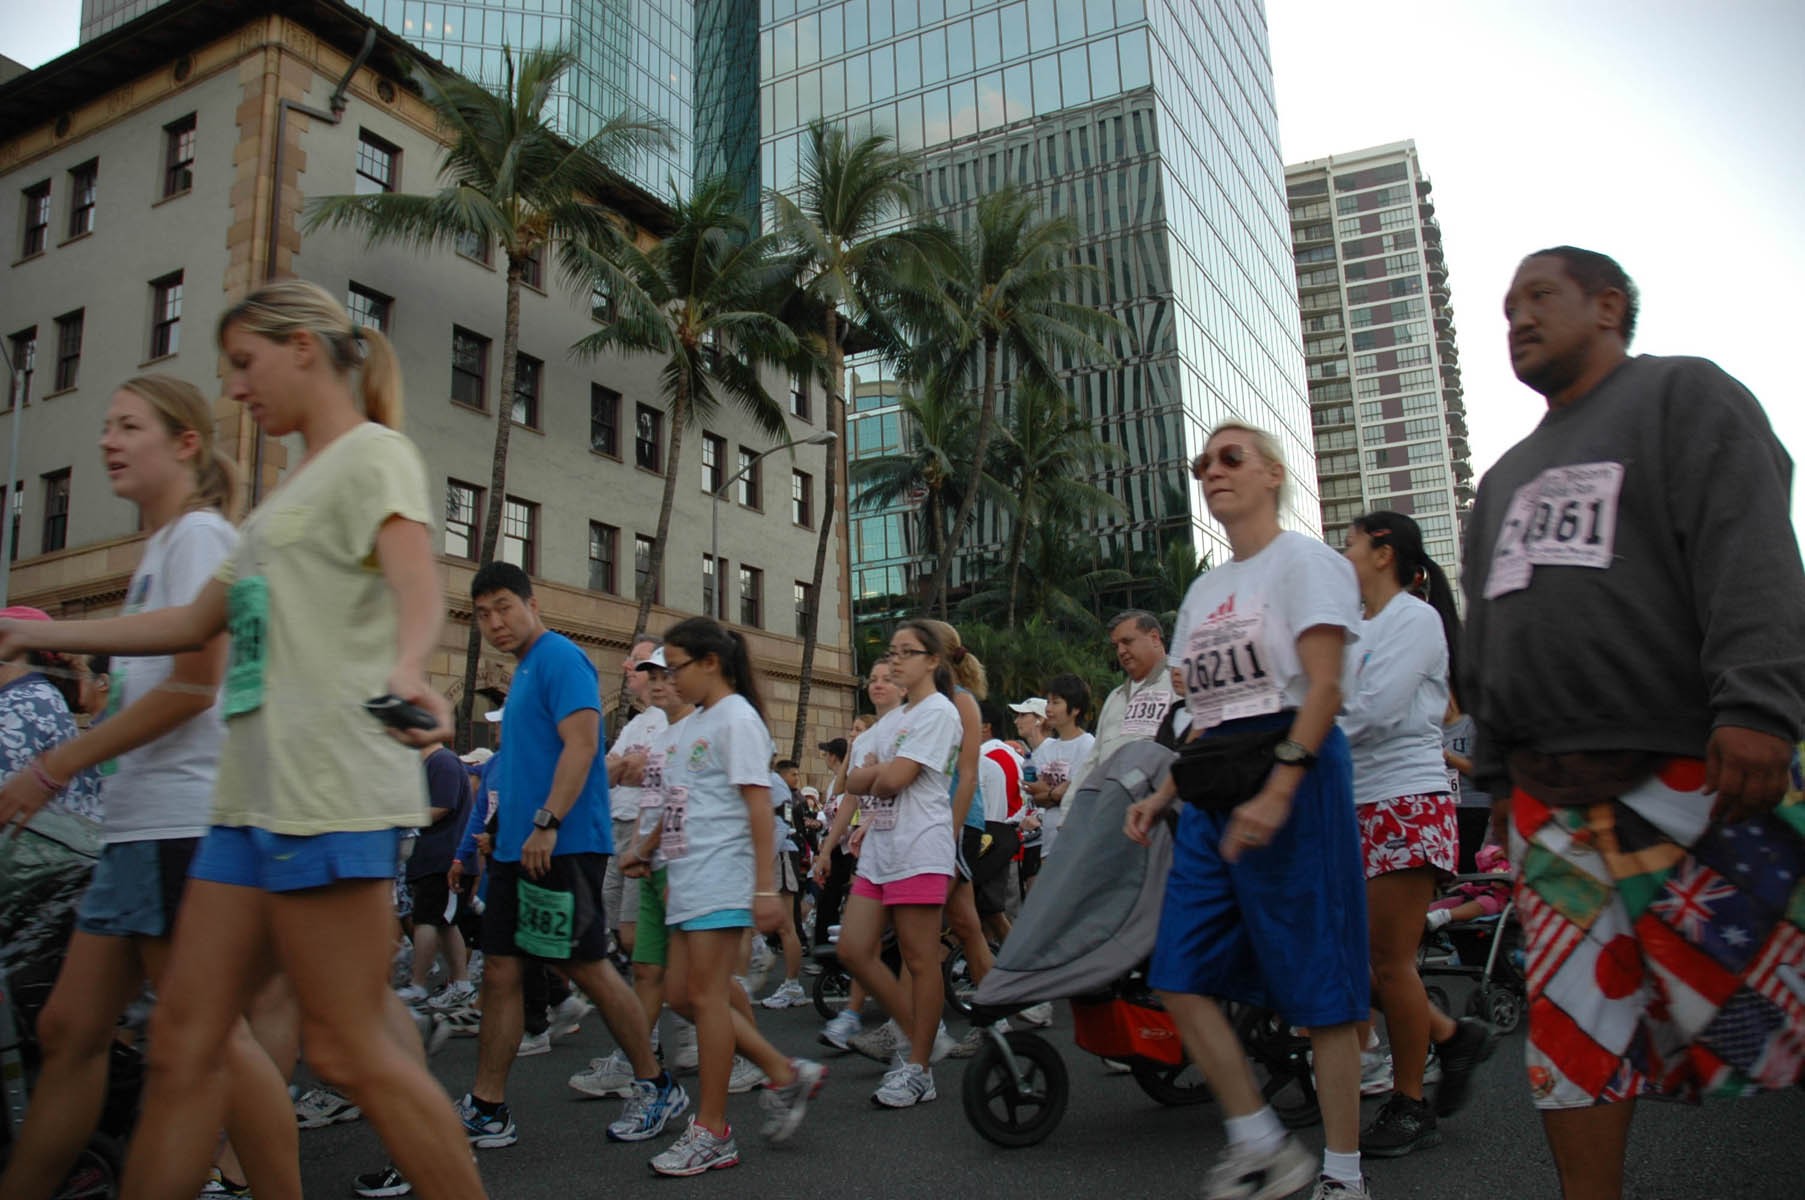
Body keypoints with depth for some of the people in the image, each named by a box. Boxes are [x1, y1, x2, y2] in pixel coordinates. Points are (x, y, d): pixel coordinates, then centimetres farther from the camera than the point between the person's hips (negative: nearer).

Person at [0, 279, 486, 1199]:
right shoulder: (294, 488, 25)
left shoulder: (373, 452, -3)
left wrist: (403, 669, -44)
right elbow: (199, 622, 30)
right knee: (181, 1045, 11)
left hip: (330, 786, -9)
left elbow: (417, 587, -24)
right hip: (256, 788, 9)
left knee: (349, 1051, -5)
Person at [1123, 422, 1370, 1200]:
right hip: (1213, 793, 8)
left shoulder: (1303, 561, -2)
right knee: (1180, 978, 1)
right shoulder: (1204, 589, 20)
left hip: (1294, 774, -7)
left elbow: (1323, 686, -14)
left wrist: (1277, 792, -23)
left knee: (1317, 981, -1)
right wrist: (1165, 794, 11)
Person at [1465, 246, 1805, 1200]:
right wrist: (1497, 767, 18)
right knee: (1570, 1013, 5)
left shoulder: (1686, 395, 7)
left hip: (1686, 769, -6)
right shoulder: (1508, 475, 27)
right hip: (1550, 791, 6)